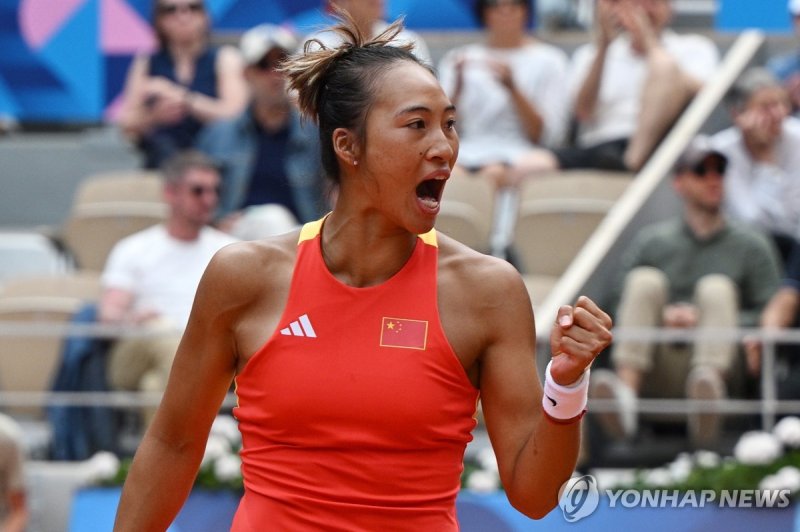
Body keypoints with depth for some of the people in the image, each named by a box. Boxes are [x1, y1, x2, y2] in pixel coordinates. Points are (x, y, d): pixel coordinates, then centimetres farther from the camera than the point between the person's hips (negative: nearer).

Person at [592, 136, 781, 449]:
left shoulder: (751, 245, 15)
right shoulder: (651, 242, 16)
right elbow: (621, 313, 10)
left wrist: (709, 319, -8)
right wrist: (662, 317, -9)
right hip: (658, 373, 1)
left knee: (717, 288, -23)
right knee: (645, 280, -18)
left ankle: (707, 394, -58)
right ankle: (625, 391, -46)